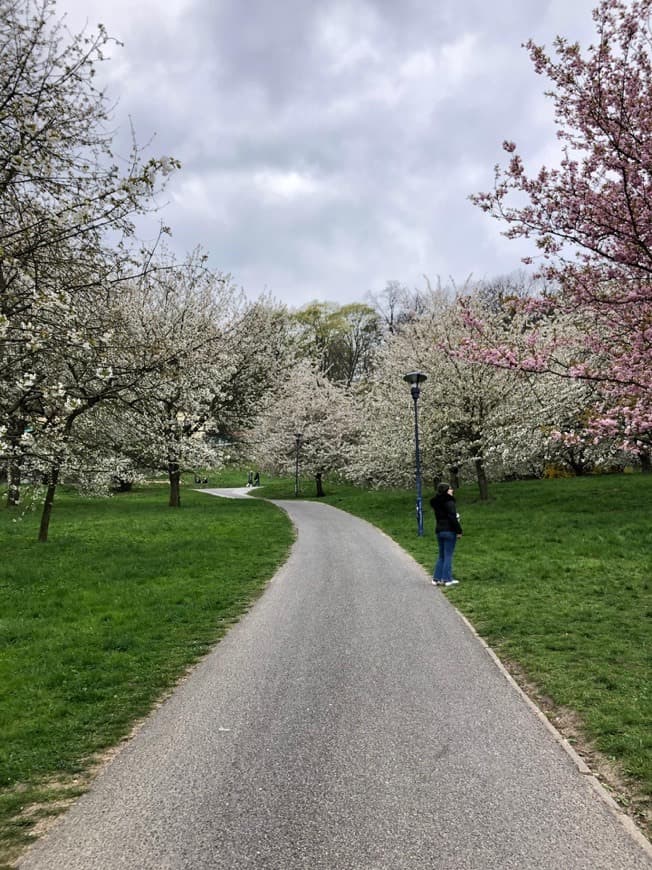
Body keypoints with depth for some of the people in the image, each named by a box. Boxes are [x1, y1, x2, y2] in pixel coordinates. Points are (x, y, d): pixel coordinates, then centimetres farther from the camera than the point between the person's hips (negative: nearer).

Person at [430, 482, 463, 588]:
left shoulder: (436, 503, 12)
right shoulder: (449, 502, -14)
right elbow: (453, 518, -19)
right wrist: (459, 531, -14)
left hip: (439, 530, 8)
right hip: (449, 531, -8)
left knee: (441, 555, 14)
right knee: (448, 555, -2)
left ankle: (437, 578, 14)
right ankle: (447, 579, 0)